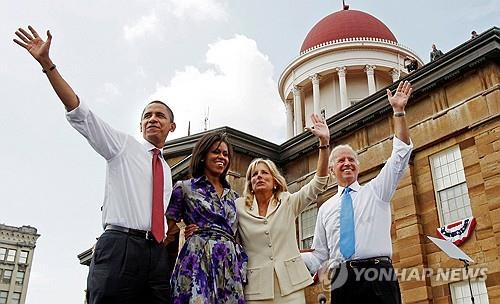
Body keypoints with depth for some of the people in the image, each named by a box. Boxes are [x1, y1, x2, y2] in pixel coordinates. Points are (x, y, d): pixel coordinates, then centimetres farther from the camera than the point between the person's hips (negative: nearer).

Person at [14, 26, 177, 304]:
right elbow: (79, 112, 2)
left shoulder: (167, 170, 27)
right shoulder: (122, 145, 12)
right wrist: (46, 63, -5)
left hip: (158, 254, 5)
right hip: (119, 247, -5)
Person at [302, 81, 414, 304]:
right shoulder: (326, 208, 20)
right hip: (341, 281, 2)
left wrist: (399, 112, -4)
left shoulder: (376, 190, 15)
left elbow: (401, 155, 4)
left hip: (377, 274, -2)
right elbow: (319, 257, 19)